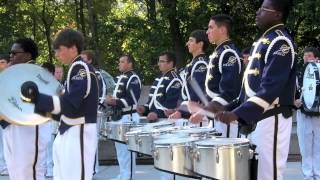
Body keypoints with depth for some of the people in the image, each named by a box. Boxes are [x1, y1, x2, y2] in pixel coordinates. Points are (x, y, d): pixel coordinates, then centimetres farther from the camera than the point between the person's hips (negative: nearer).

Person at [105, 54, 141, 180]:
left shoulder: (133, 78, -11)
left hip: (128, 117, -10)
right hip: (118, 117, 10)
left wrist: (115, 102, -23)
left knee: (127, 147, -8)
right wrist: (110, 101, 6)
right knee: (119, 146, 14)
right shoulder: (119, 78, 18)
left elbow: (133, 100, -20)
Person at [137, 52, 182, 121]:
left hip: (166, 119, -8)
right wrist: (145, 108, 11)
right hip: (152, 118, 8)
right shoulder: (158, 79, 23)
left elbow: (171, 103, -19)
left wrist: (158, 113, -29)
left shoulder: (174, 80, -8)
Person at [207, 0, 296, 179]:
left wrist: (237, 114, -27)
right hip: (256, 118, 9)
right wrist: (228, 108, 12)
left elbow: (271, 88, -23)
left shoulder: (280, 43, -13)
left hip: (270, 120, -9)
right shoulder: (264, 41, 17)